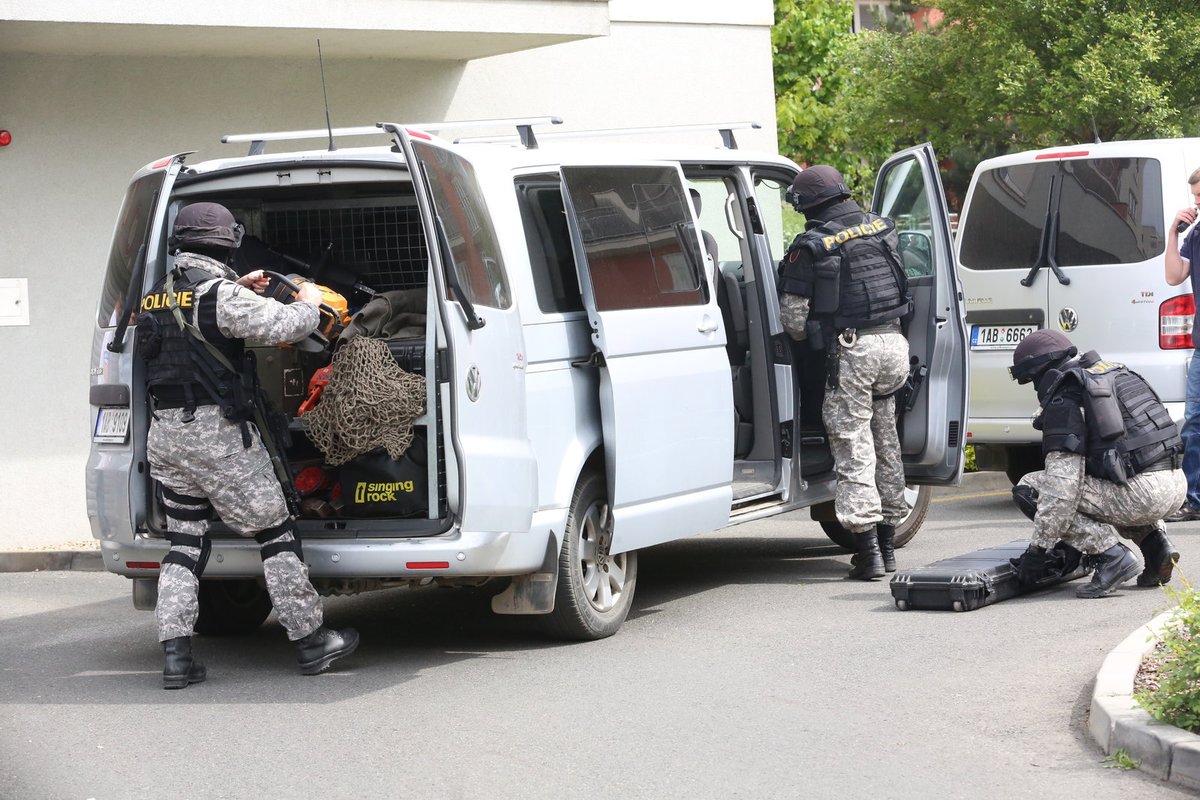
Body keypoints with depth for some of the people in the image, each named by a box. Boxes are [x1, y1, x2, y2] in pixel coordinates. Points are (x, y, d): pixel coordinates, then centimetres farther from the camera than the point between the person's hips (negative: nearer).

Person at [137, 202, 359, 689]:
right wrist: (308, 305, 1)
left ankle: (176, 656, 1)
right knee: (275, 535, 5)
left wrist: (239, 290, 26)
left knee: (184, 542, 10)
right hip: (219, 436, -7)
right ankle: (310, 641, 10)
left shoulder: (156, 297, 11)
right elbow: (278, 326, -19)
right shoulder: (218, 293, -14)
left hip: (164, 437, 7)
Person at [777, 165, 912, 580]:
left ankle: (868, 550, -7)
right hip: (894, 342, 6)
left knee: (853, 445, -1)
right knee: (886, 441, 16)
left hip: (852, 351, -6)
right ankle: (887, 542, 22)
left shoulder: (810, 247, -8)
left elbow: (793, 314, -5)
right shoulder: (881, 227, 8)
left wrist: (810, 341, 14)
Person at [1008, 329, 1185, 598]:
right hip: (1177, 486, 9)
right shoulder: (1115, 372, 22)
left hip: (1141, 495, -8)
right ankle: (1155, 543, 15)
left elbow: (1063, 484, -13)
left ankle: (1111, 556, -9)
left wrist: (1038, 549, -8)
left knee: (1030, 489, -1)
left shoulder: (1064, 399, -4)